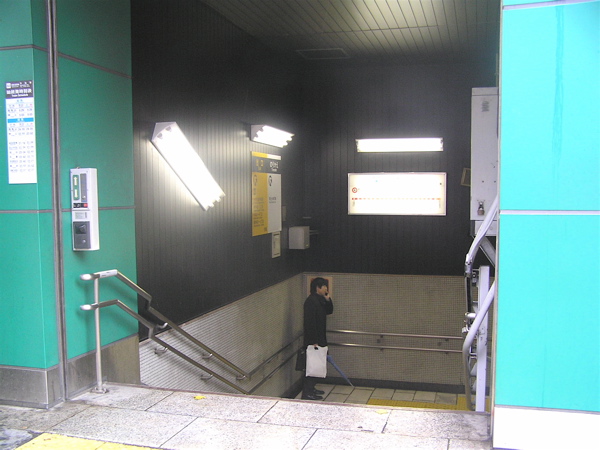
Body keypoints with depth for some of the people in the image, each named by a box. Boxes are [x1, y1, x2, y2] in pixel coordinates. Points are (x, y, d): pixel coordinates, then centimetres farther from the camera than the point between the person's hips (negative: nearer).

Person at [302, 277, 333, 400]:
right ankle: (307, 393, 2)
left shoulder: (320, 300, 11)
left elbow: (329, 311, 19)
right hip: (313, 340, -10)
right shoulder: (311, 301, -20)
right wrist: (313, 341, -24)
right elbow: (310, 322, -24)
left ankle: (311, 388, 28)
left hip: (319, 339, 10)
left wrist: (328, 299, 1)